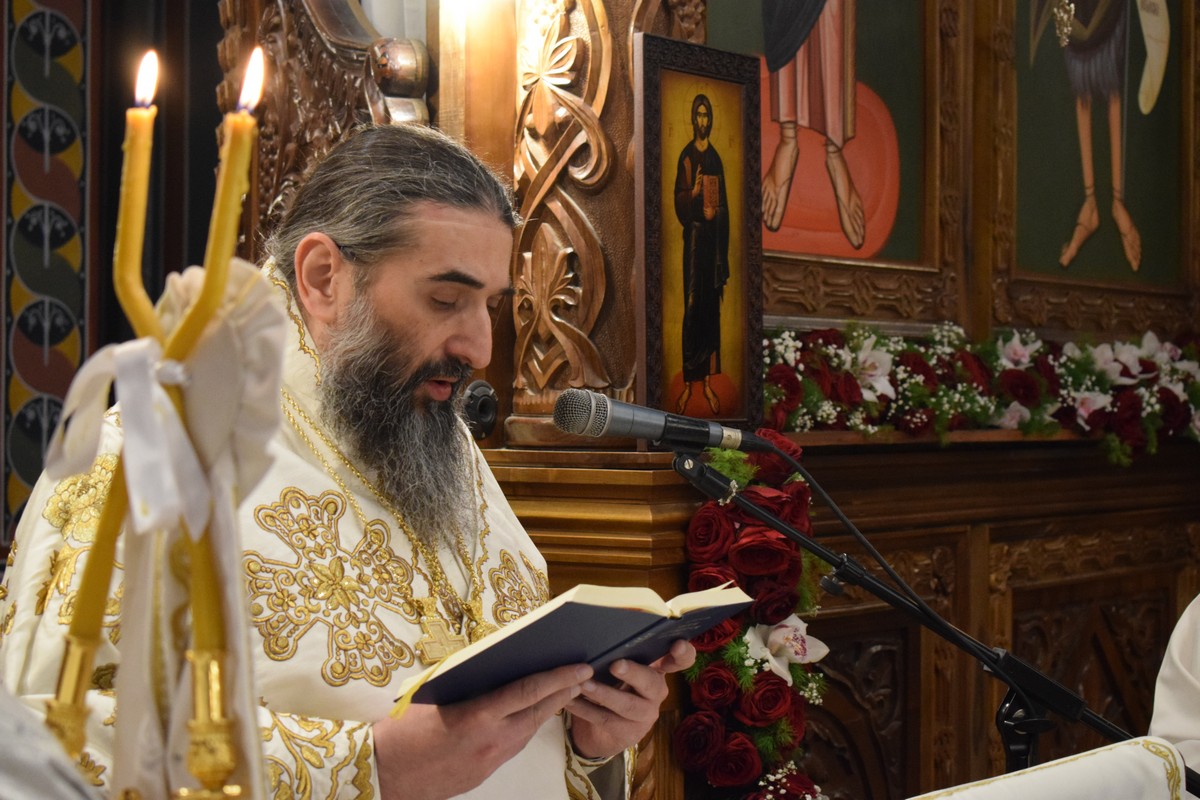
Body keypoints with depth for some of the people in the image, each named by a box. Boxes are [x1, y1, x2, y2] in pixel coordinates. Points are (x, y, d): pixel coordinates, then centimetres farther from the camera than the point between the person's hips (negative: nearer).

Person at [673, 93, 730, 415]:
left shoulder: (716, 159, 13)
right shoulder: (686, 156, 0)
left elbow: (724, 205, 12)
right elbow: (678, 200, -4)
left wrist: (724, 262, 7)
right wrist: (692, 194, -27)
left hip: (714, 235, 4)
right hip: (693, 234, -4)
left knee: (712, 306, 5)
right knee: (692, 304, -6)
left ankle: (708, 381, 10)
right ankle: (688, 382, -1)